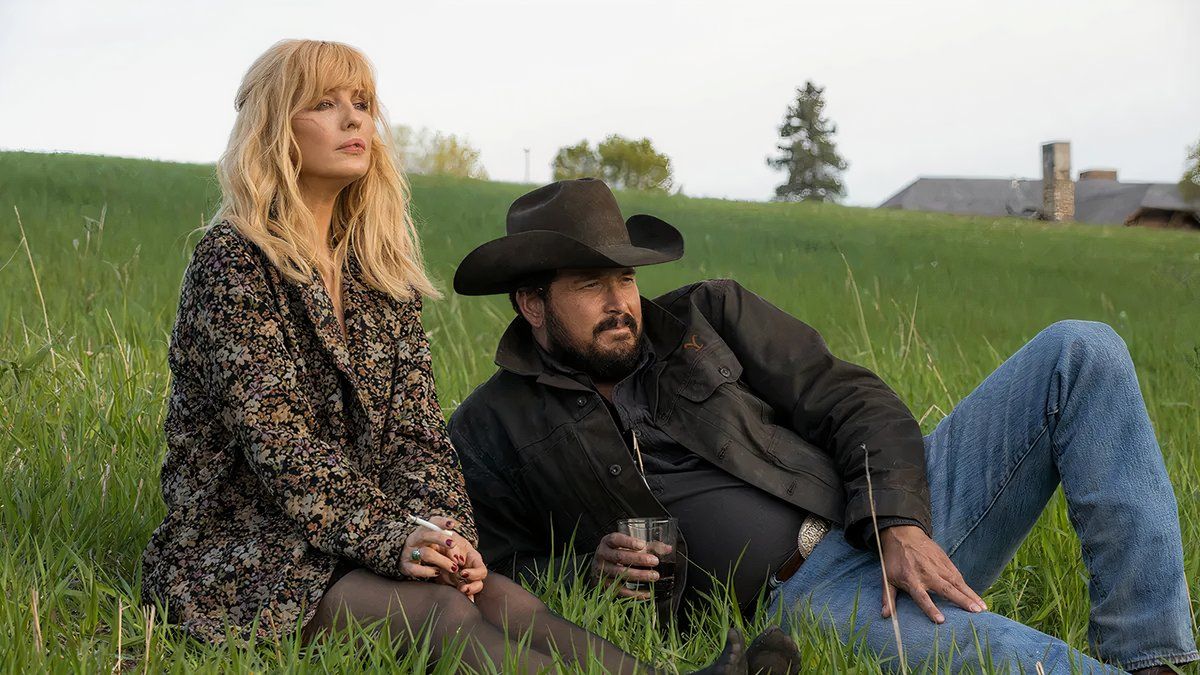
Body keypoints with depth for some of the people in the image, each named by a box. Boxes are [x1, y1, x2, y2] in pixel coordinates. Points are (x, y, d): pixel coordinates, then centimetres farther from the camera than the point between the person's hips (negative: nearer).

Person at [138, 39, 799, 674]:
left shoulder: (377, 264, 13)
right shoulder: (233, 262, -7)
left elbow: (412, 421, 6)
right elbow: (274, 436, -16)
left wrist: (444, 528, -12)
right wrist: (390, 538, -24)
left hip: (361, 529, 6)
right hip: (243, 550, -6)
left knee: (497, 595, -25)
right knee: (444, 612, -32)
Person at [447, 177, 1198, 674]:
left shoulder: (708, 314, 14)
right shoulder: (491, 431, 9)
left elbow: (851, 401, 8)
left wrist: (900, 524, -10)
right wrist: (586, 569, -9)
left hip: (900, 526, 5)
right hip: (797, 601, -5)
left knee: (1080, 354, -12)